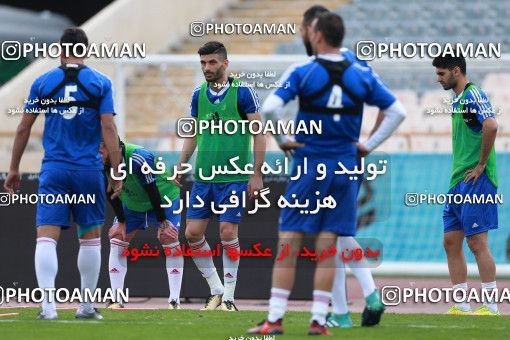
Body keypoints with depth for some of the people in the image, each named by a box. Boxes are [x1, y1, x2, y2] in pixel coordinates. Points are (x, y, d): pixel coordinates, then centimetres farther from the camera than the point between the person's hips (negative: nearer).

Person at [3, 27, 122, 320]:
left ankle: (49, 304, -16)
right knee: (91, 237, 12)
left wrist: (14, 169, 16)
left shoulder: (43, 82, 5)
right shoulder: (100, 82, 1)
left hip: (54, 170, 0)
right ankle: (88, 305, 15)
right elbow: (108, 128, -6)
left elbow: (24, 127, 8)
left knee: (46, 237, -3)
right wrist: (117, 173, -4)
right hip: (89, 170, 0)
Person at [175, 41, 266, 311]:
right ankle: (216, 290, 16)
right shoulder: (198, 95, 9)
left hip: (234, 177, -5)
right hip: (203, 177, 5)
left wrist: (257, 173, -10)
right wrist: (181, 166, 11)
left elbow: (259, 134, -5)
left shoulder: (242, 93, -6)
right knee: (193, 233, 0)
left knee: (228, 233, -8)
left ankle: (228, 296, 3)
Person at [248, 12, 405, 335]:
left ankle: (275, 318, -2)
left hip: (308, 166, -3)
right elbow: (397, 111, 7)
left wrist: (282, 140, -2)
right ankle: (319, 320, 3)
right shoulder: (361, 76, 4)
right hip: (345, 168, 3)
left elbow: (269, 108, -17)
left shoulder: (301, 73, -6)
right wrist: (370, 145, 10)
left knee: (288, 242, 1)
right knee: (327, 248, 5)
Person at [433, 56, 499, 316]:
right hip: (458, 182, 10)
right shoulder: (458, 100, 18)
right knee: (451, 241, 8)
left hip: (476, 181, -10)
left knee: (477, 242, -7)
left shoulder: (473, 94, -12)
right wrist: (458, 173, 16)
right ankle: (461, 307, 12)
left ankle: (490, 307, -3)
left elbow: (491, 126, -27)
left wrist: (481, 165, -20)